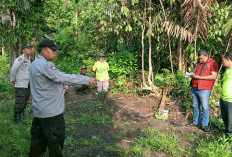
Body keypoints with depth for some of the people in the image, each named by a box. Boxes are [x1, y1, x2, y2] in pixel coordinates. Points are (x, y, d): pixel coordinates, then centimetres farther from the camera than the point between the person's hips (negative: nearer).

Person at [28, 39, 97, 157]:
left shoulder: (34, 64, 14)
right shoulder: (44, 64, -18)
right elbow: (63, 77, -28)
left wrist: (61, 90, 11)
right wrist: (87, 79, -25)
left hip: (39, 110, 10)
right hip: (51, 111, -10)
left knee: (38, 141, 20)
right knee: (55, 142, 4)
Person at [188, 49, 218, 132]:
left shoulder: (213, 63, -7)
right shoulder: (198, 62, 14)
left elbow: (214, 76, -15)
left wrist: (199, 77, -19)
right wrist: (192, 73, 2)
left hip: (204, 90, -6)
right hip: (194, 88, 6)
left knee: (205, 107, -3)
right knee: (195, 106, 13)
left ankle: (205, 125, 5)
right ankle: (195, 122, 24)